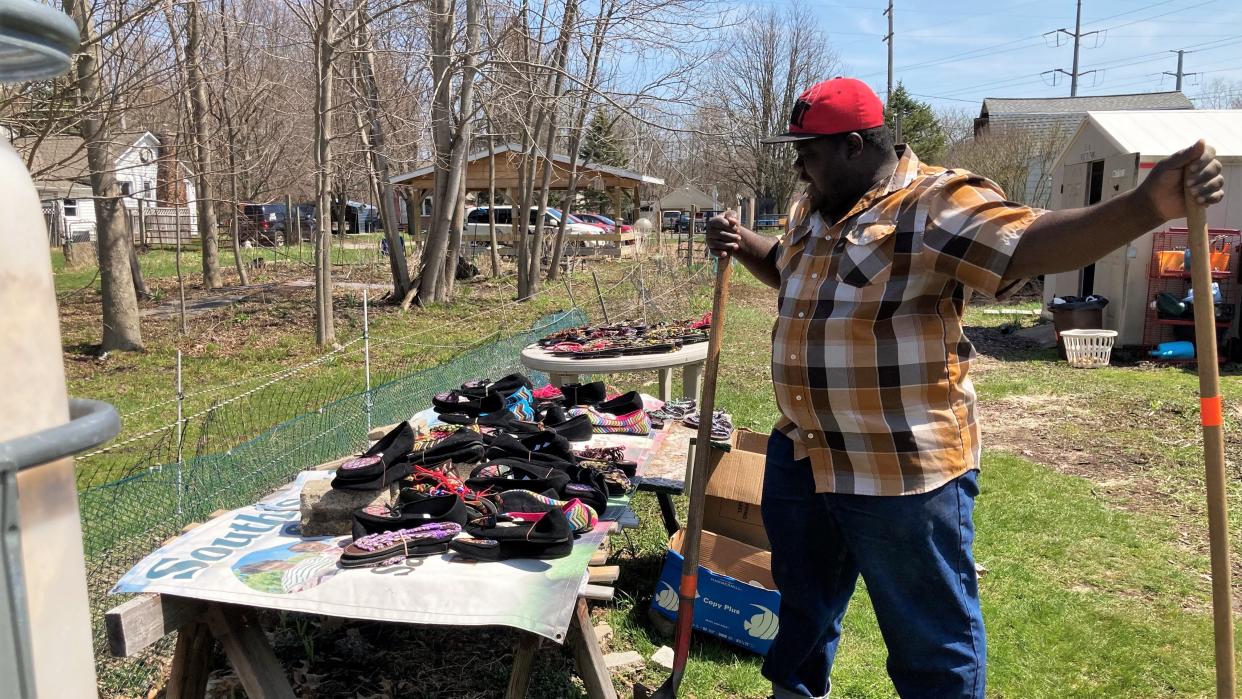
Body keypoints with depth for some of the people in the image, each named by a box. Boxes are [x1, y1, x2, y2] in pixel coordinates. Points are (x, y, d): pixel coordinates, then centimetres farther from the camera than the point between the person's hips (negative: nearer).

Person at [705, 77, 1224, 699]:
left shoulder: (937, 204, -17)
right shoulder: (813, 209, 10)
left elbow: (1032, 245, -31)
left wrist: (1146, 206, -46)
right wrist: (742, 245, 10)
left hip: (905, 471, -8)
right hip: (801, 455, 8)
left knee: (930, 638, 11)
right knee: (803, 597, 28)